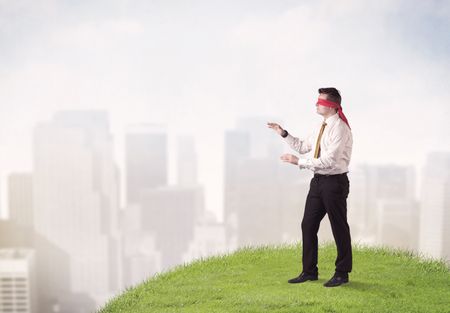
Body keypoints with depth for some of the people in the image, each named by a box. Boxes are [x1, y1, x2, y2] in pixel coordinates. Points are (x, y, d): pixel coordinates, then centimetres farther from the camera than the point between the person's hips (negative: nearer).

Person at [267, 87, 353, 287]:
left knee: (339, 228, 4)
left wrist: (299, 162, -21)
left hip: (335, 182, -9)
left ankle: (342, 273, 17)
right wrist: (283, 134, 14)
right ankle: (309, 271, 21)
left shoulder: (340, 128, -16)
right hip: (318, 181, 9)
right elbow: (302, 147, 24)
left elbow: (329, 160, -23)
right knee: (308, 225, 10)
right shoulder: (320, 128, 12)